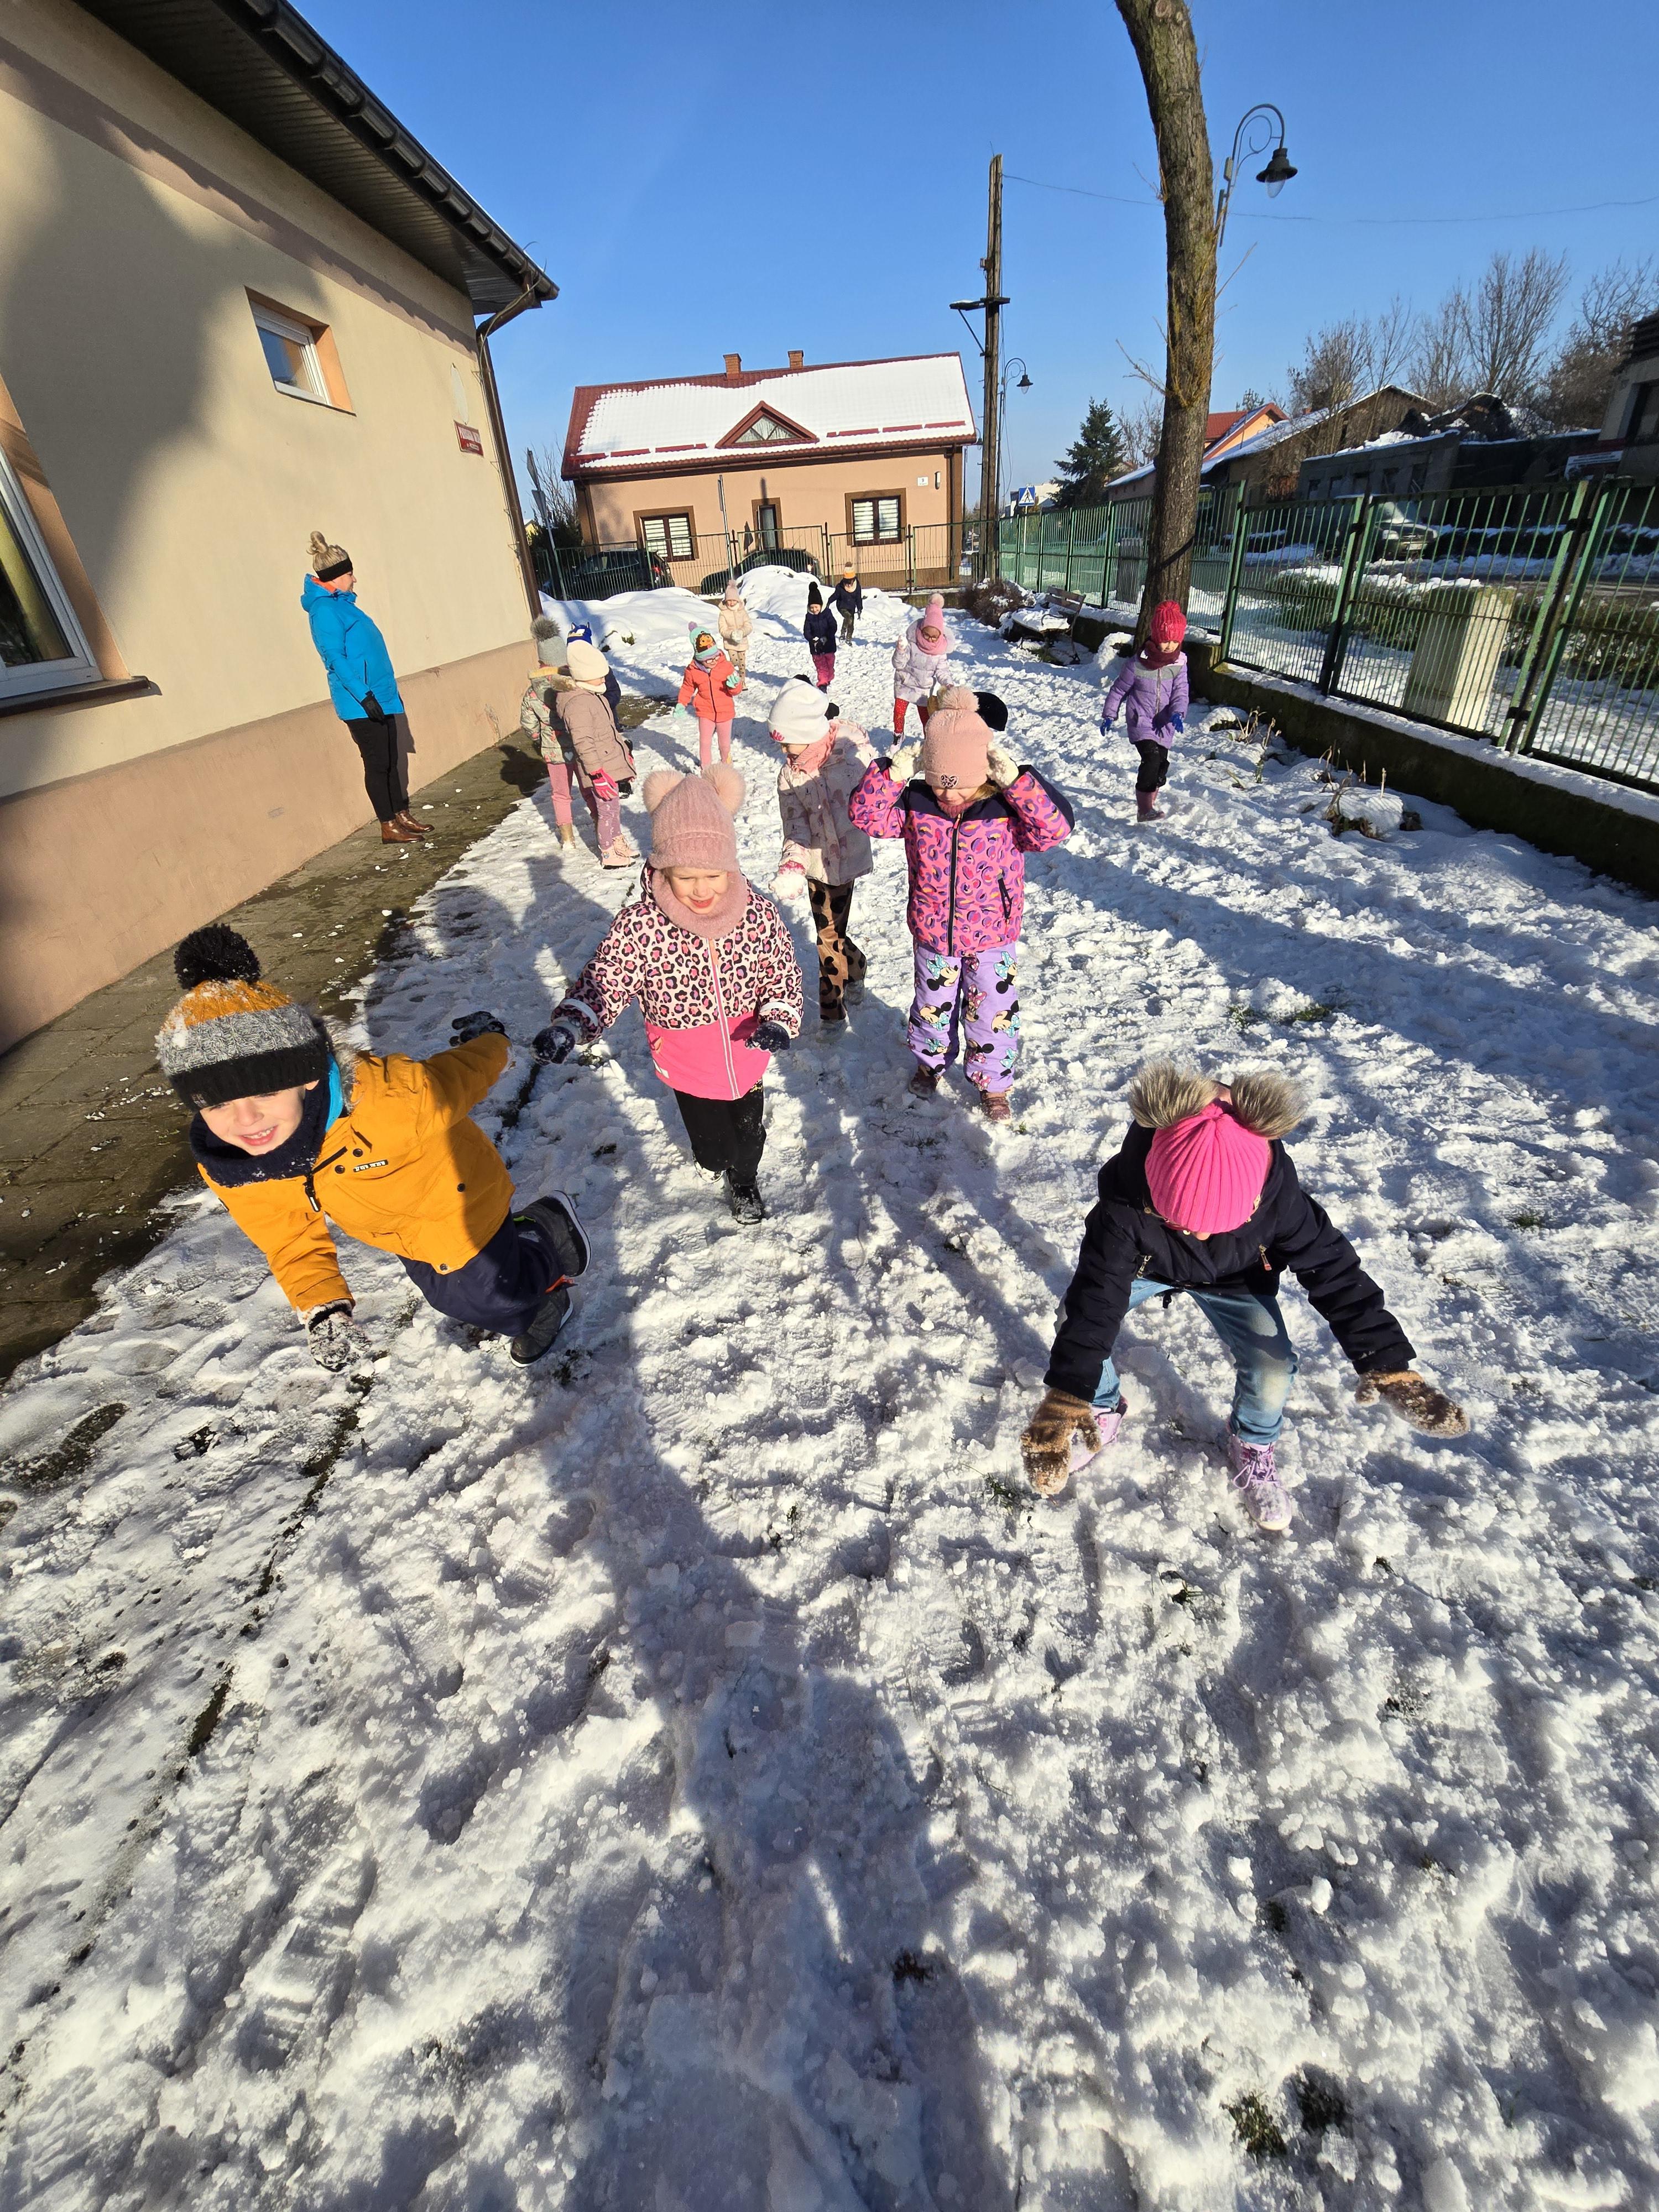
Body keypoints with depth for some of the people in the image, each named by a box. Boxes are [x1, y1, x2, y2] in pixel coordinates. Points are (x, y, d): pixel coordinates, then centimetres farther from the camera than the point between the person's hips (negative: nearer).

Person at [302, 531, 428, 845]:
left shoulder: (341, 604, 19)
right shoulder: (325, 610, -10)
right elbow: (336, 658, -18)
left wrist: (390, 690, 24)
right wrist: (364, 695, -26)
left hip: (381, 698, 9)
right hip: (360, 704, -9)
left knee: (393, 759, 11)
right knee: (377, 763, -6)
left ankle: (402, 816, 19)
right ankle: (388, 827, -1)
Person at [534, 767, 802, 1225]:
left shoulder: (758, 912, -19)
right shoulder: (640, 926, -27)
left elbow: (783, 973, -5)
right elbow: (603, 981, -25)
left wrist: (780, 1020, -21)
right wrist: (569, 1025, -44)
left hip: (747, 1054, 2)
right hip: (688, 1066, -1)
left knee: (748, 1125, 25)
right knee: (706, 1130, 24)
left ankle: (745, 1179, 60)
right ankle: (715, 1163, 63)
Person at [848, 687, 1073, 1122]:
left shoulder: (1007, 807, -18)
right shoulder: (916, 804, -12)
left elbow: (1056, 826, -31)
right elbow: (865, 813, -17)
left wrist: (1015, 780, -38)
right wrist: (896, 771, -29)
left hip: (993, 938, -2)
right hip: (932, 934, 2)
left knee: (992, 1014, 12)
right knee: (932, 1007, 22)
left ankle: (993, 1083, 36)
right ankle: (930, 1062, 51)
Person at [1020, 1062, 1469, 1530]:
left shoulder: (1275, 1192, -37)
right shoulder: (1126, 1198, -42)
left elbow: (1331, 1268, -25)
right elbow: (1096, 1295, -42)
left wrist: (1389, 1367, -28)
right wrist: (1064, 1402, -46)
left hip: (1232, 1278, 1)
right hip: (1144, 1265, 0)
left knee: (1272, 1371, -15)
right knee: (1080, 1326, -15)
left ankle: (1252, 1448, 19)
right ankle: (1105, 1411, 17)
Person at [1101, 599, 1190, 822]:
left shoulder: (1179, 664, 0)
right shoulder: (1138, 664, -11)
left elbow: (1180, 691, -4)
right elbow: (1119, 690, 1)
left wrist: (1178, 712, -24)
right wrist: (1109, 714, 5)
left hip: (1164, 725, 5)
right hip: (1140, 722, -5)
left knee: (1162, 764, 11)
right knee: (1152, 759, -22)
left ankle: (1149, 802, 34)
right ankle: (1144, 811, -23)